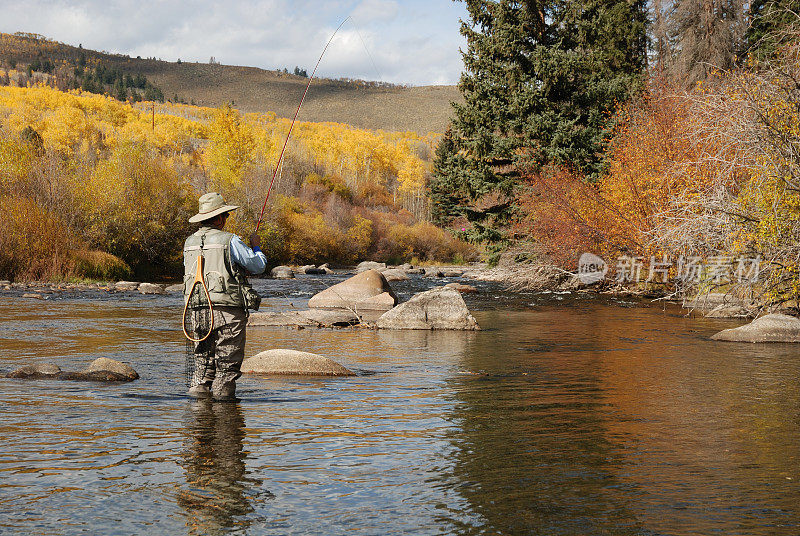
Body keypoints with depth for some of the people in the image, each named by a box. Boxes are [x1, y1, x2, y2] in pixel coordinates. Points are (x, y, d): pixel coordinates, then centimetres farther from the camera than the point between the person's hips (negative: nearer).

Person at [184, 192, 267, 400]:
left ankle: (198, 390, 7)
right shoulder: (229, 241, -9)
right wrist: (256, 246, 19)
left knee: (203, 359, 13)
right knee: (228, 362, 1)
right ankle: (222, 394, 0)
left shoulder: (190, 242, 9)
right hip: (228, 312, -6)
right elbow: (259, 266, -2)